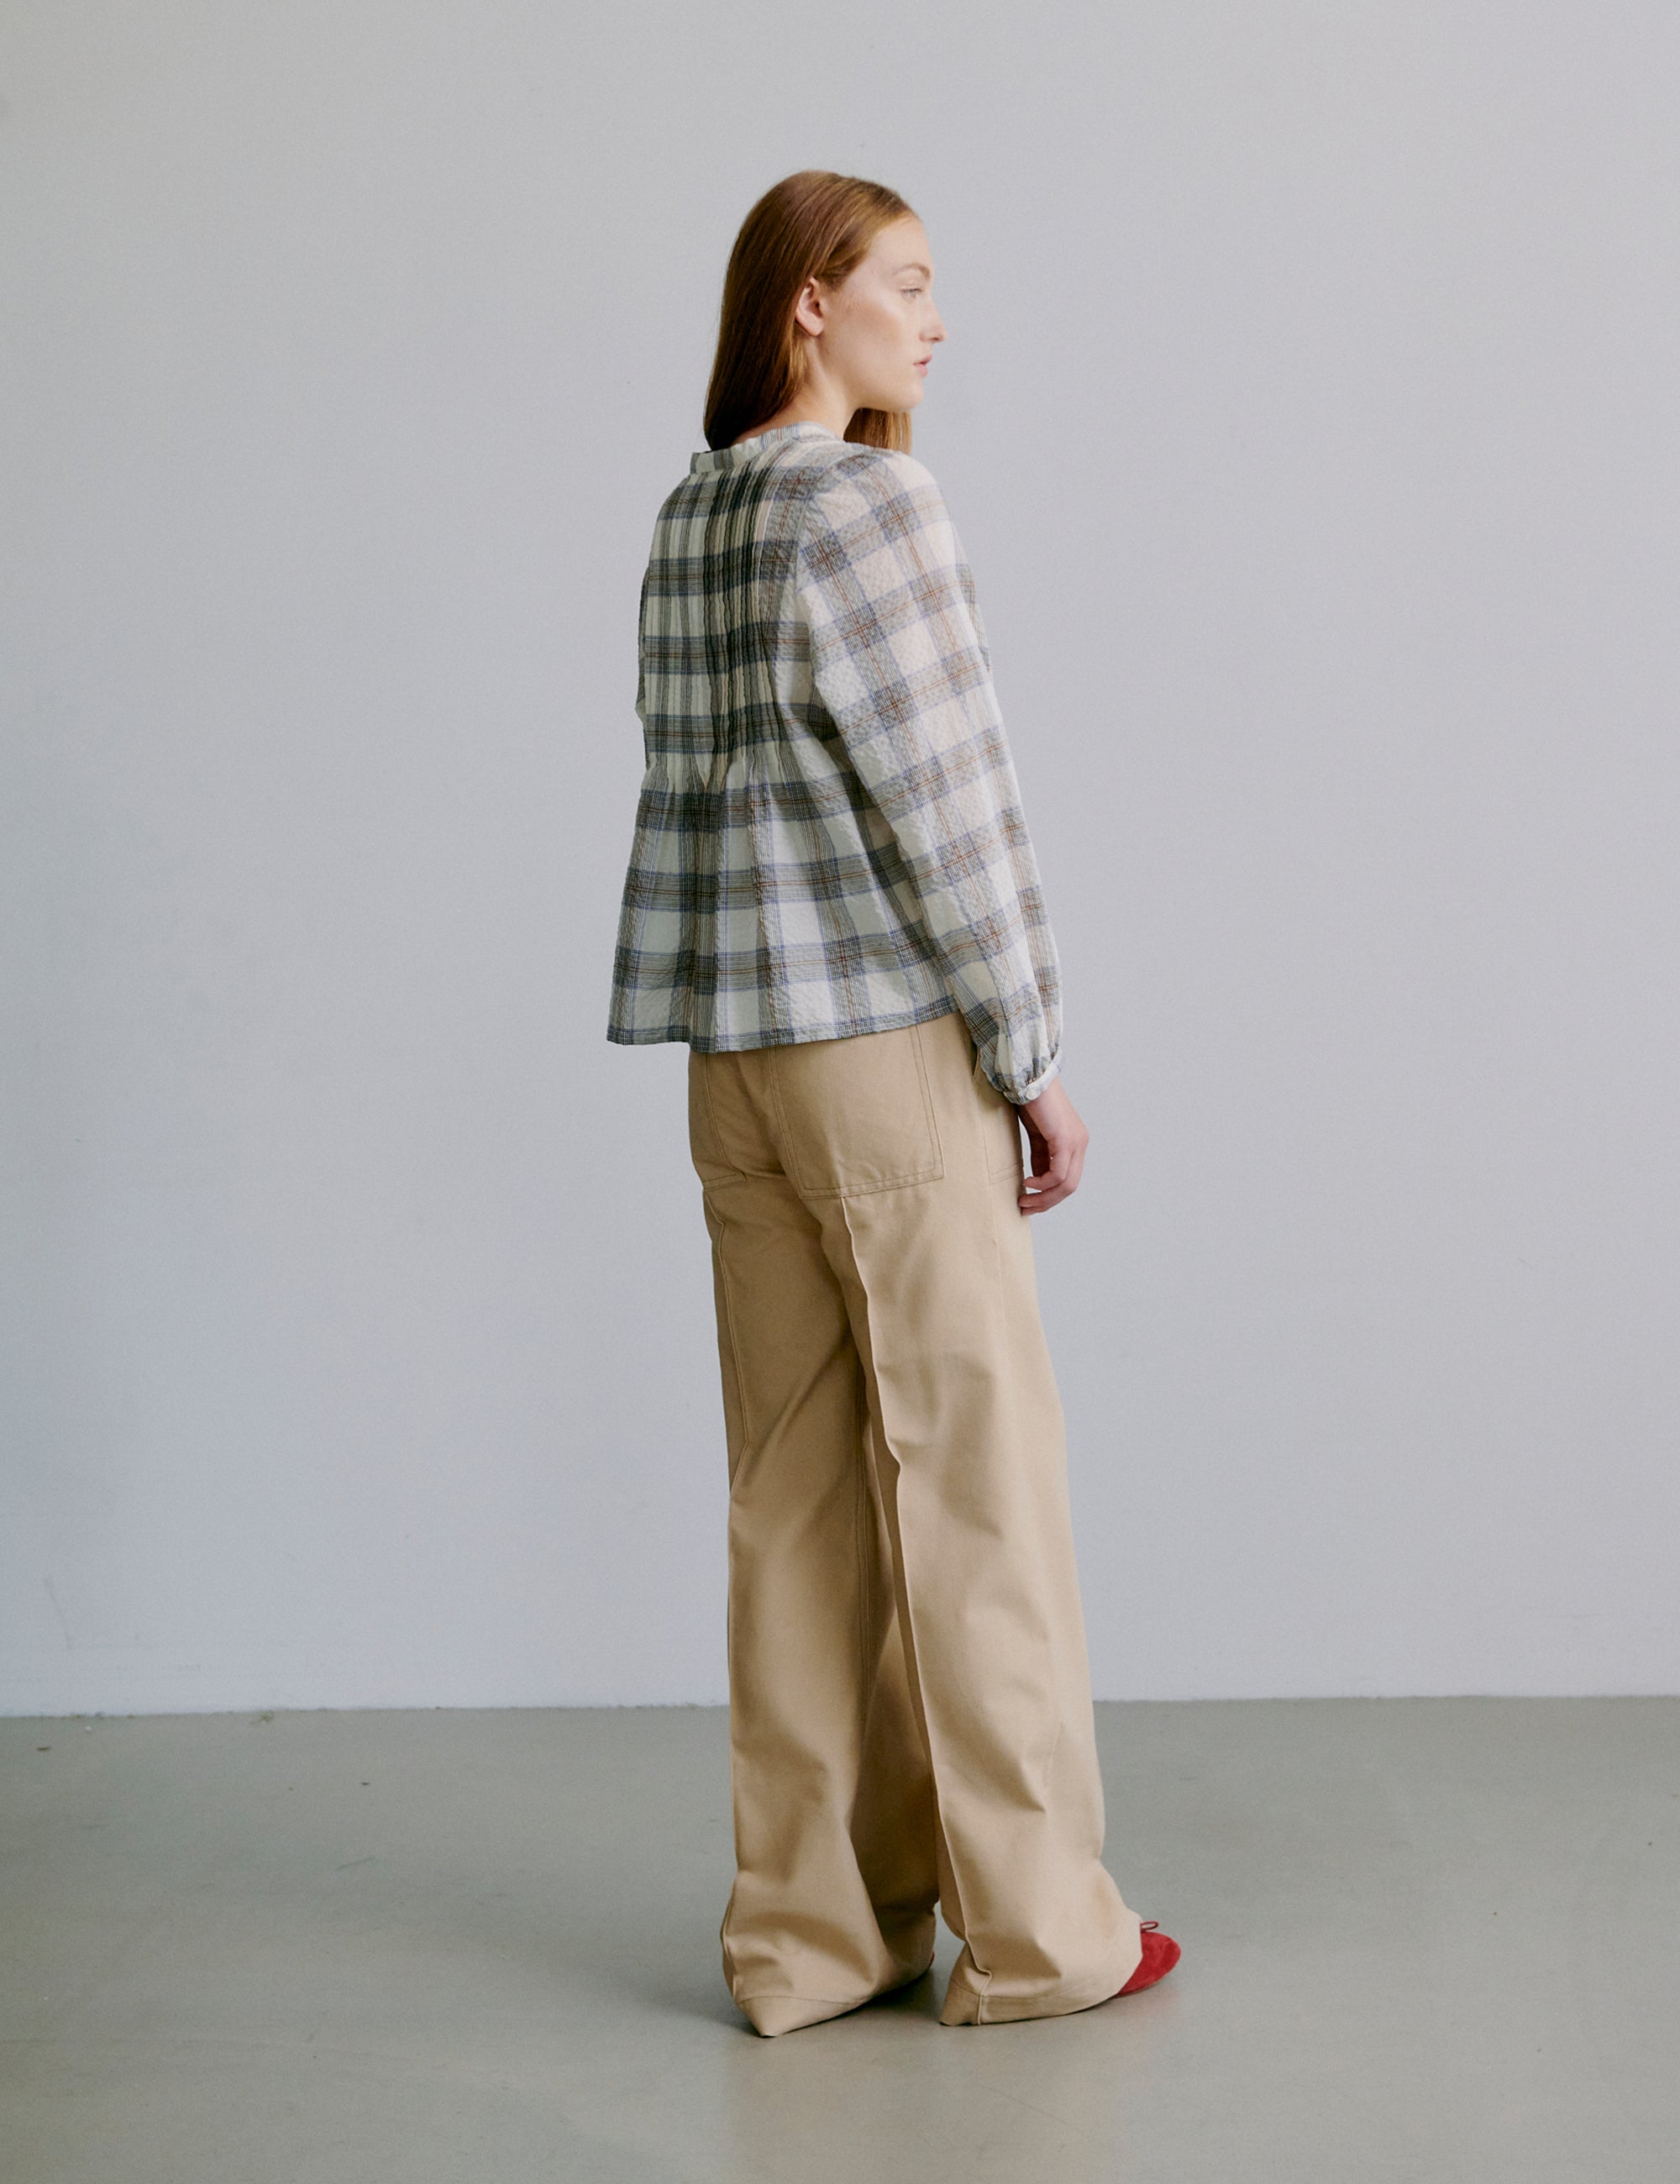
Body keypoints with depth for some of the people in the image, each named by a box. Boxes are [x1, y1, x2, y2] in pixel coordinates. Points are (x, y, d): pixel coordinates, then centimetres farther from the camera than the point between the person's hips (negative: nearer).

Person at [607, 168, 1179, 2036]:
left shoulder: (688, 521, 12)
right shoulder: (874, 504, -11)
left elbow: (697, 786, 12)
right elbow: (947, 807, -14)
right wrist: (1037, 1059, -8)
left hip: (736, 1054, 7)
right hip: (890, 1040, -7)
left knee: (796, 1489, 10)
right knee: (974, 1474, 2)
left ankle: (810, 1929, 16)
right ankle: (1031, 1927, 12)